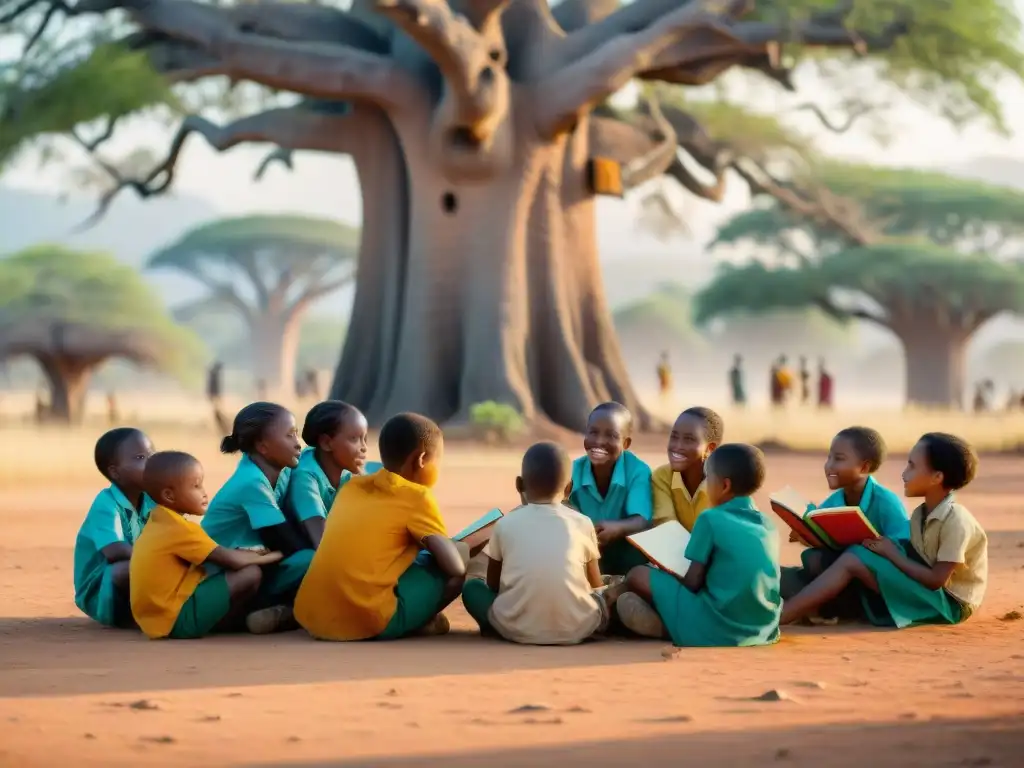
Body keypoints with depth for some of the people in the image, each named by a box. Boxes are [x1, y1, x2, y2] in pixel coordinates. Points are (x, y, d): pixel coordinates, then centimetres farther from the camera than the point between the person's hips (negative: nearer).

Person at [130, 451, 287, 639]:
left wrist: (251, 554, 8)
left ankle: (240, 617, 9)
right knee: (251, 574, -11)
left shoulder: (160, 523, 13)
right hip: (178, 618, -10)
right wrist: (266, 558, 3)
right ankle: (240, 620, 13)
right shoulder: (180, 530, -16)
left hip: (160, 617, 10)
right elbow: (232, 560, -14)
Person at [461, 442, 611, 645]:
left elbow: (493, 584, 20)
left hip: (517, 629, -1)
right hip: (575, 629, 1)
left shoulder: (505, 524, 9)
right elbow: (596, 587, 20)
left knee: (471, 587, 24)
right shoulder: (582, 524, 9)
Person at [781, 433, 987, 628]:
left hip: (949, 603, -9)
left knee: (854, 560, -20)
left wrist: (892, 554, -14)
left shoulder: (956, 520, -19)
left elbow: (937, 580, -20)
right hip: (927, 595, 9)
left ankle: (776, 617, -26)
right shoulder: (921, 514, 8)